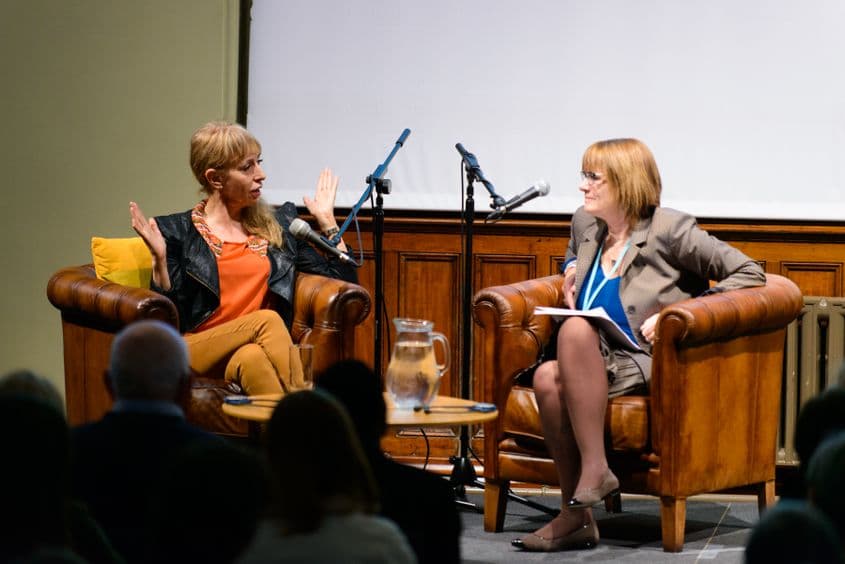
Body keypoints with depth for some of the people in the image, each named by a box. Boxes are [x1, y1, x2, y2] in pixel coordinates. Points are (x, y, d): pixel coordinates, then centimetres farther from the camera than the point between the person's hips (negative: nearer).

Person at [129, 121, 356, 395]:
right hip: (197, 352, -2)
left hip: (258, 350, 2)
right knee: (267, 319, -32)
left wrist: (327, 220, 18)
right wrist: (159, 258, -12)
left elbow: (345, 281, 17)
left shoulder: (279, 224, 18)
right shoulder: (177, 231, 8)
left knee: (250, 358, -36)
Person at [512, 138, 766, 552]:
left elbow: (749, 274, -6)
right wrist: (572, 268, 18)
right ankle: (575, 518, -26)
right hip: (592, 362, 6)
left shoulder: (668, 230, -3)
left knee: (575, 330, -34)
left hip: (644, 362, -6)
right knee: (547, 378, -30)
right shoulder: (584, 224, 17)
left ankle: (594, 469, -33)